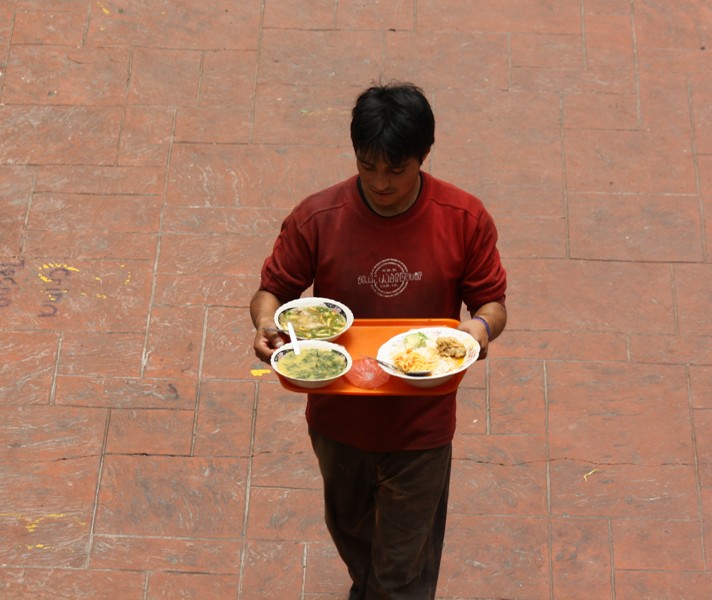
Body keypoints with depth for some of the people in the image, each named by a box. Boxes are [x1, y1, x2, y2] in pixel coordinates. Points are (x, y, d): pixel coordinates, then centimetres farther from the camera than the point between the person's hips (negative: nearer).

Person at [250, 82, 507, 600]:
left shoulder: (465, 220, -17)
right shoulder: (317, 218, -17)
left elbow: (492, 302, -6)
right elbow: (273, 289, -5)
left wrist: (481, 326, -30)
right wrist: (266, 322, -28)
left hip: (420, 426, -2)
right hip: (338, 418, 3)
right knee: (349, 527, 32)